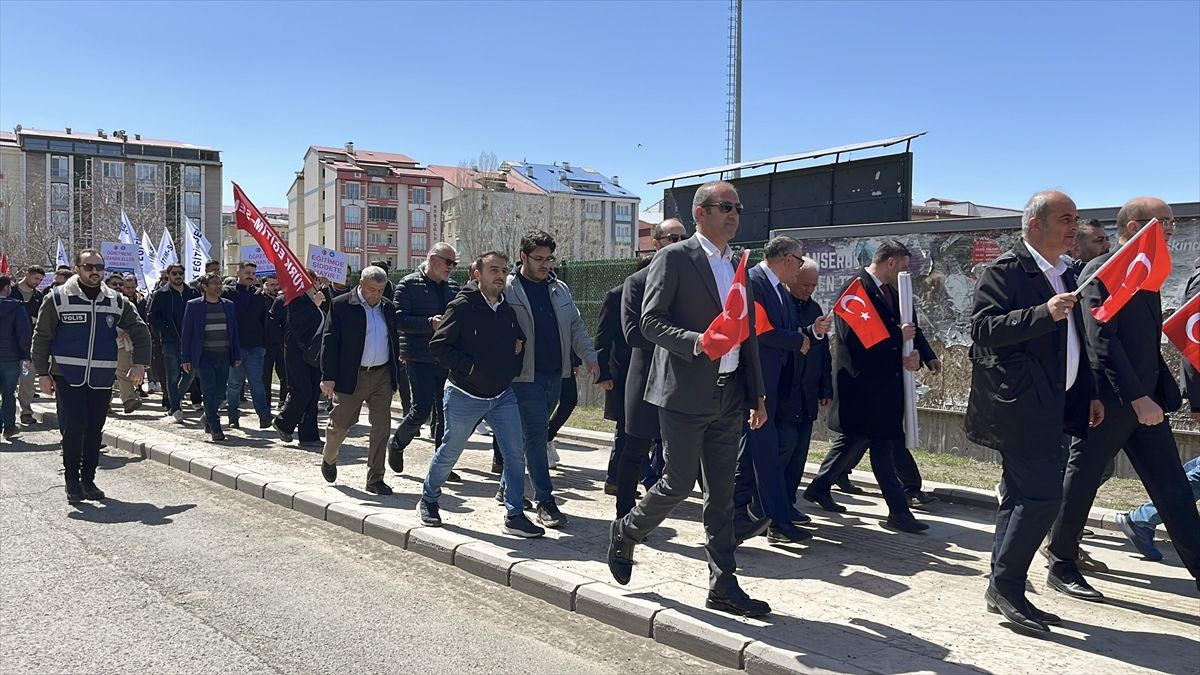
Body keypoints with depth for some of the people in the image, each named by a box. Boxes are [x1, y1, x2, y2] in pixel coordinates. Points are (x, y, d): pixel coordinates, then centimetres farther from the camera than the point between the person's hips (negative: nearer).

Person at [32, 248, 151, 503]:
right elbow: (41, 337, 1)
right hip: (67, 377, -3)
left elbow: (140, 331, 11)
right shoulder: (57, 298, -1)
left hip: (102, 378, 3)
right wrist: (42, 373, -3)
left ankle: (88, 479, 20)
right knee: (74, 428, -8)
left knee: (94, 430, 8)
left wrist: (140, 363, 0)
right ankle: (72, 482, 5)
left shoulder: (116, 301, 7)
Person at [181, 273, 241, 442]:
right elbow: (187, 333, 1)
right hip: (205, 356, -3)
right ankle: (215, 428, -7)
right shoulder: (193, 305, 1)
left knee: (220, 391, 7)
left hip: (224, 356, 4)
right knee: (210, 391, -9)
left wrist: (237, 355, 8)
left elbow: (234, 331, 13)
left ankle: (208, 418, 29)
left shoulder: (229, 305, 10)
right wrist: (186, 358, -3)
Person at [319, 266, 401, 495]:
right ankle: (329, 459, 37)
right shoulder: (341, 305, -5)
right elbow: (329, 341, -7)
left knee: (382, 427, 0)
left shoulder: (388, 307, 9)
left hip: (382, 376, 4)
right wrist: (328, 377, -13)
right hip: (351, 377, -4)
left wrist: (396, 376, 12)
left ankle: (375, 479, 9)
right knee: (340, 424, 6)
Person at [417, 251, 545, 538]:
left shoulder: (507, 309, 7)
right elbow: (438, 345, -14)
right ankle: (428, 500, 34)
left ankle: (514, 516, 6)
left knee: (516, 454, -3)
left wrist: (513, 368, 4)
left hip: (503, 395, 5)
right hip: (465, 396, -5)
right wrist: (469, 367, -21)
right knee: (449, 452, 10)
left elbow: (519, 342, 22)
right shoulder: (462, 306, -13)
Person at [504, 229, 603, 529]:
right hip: (526, 377, -6)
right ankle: (545, 501, 0)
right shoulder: (507, 289, -6)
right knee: (536, 437, -6)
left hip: (555, 375, 6)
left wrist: (589, 357, 6)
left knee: (534, 435, 14)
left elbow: (576, 325, 16)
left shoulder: (559, 289, 14)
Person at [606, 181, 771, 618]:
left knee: (721, 494, 9)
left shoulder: (739, 266, 16)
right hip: (685, 394, -6)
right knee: (678, 483, -2)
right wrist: (696, 342, -26)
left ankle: (723, 586, 16)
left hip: (729, 396, 6)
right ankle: (625, 534, 25)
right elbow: (650, 322, -11)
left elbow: (748, 336, 18)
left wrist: (756, 396, 15)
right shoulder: (674, 258, -5)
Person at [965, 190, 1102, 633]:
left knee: (1022, 495, 11)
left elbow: (1075, 342, 24)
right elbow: (983, 329, -18)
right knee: (1042, 493, -13)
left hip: (1051, 403, 9)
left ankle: (1004, 590, 19)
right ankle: (1006, 586, -1)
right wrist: (1044, 313, -24)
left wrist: (1090, 393, 19)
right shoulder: (1005, 271, -8)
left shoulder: (1066, 276, 19)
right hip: (1019, 401, -9)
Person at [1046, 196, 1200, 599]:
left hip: (1144, 401, 8)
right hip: (1109, 401, -8)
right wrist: (1138, 398, -24)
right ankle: (1061, 567, 17)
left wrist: (1163, 393, 13)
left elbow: (1148, 343, 18)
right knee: (1081, 483, 4)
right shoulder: (1101, 272, -12)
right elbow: (1102, 342, -20)